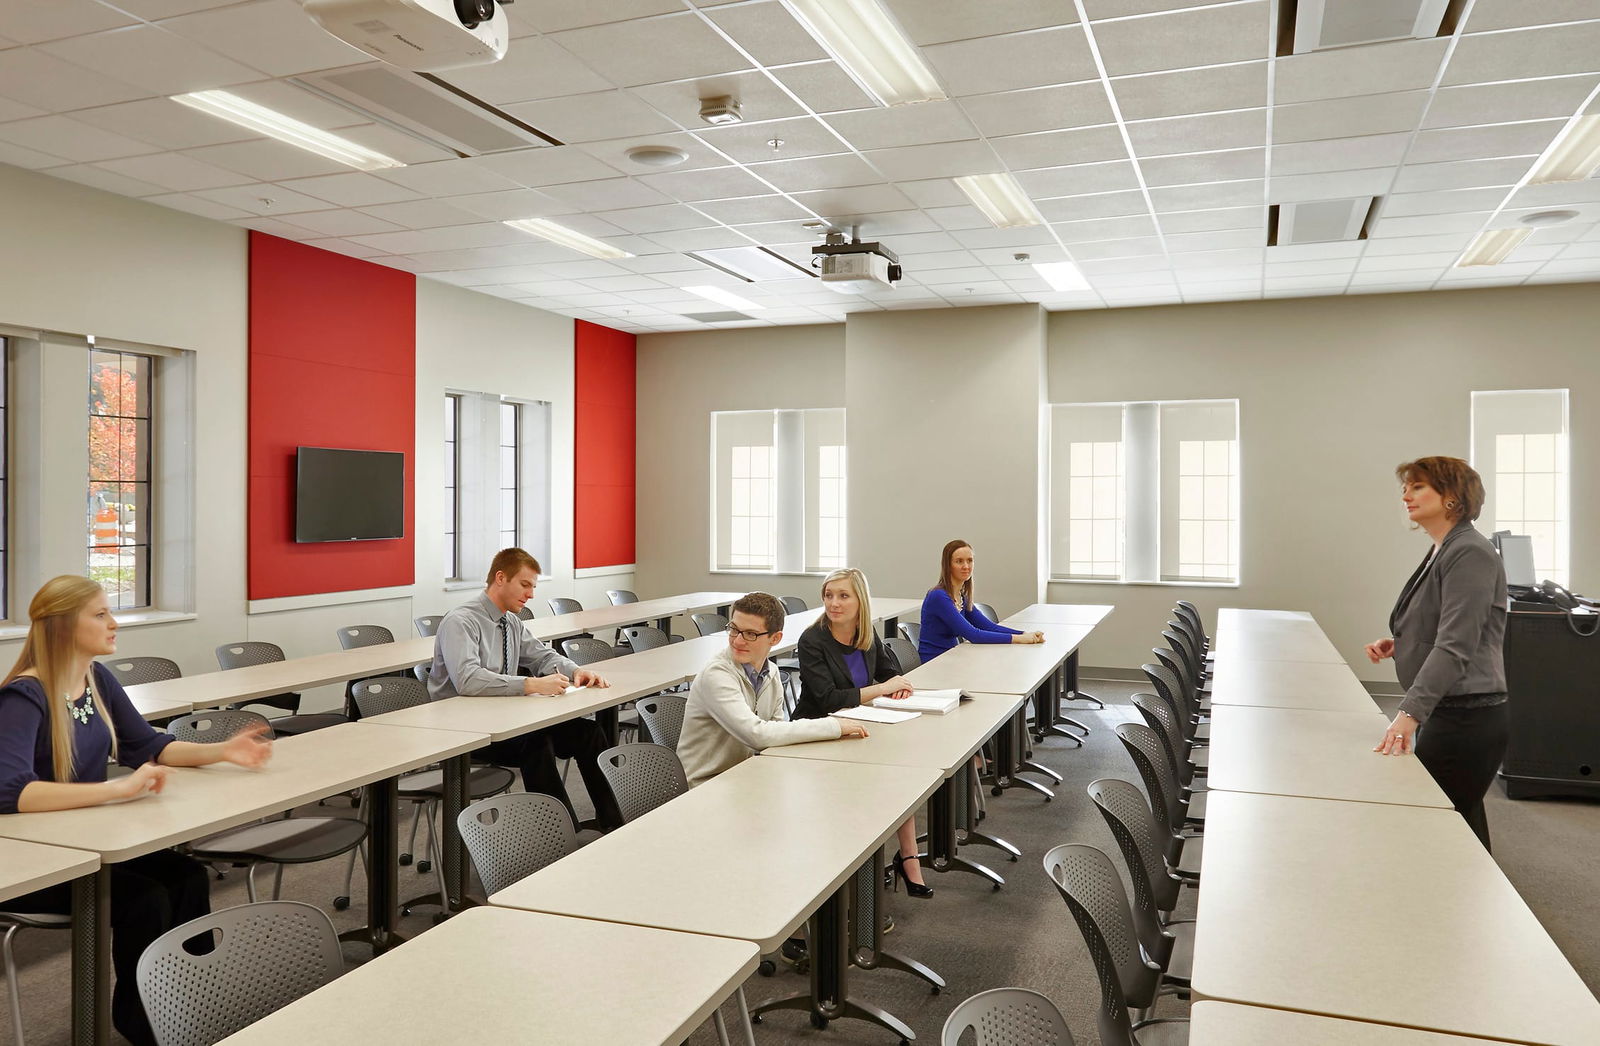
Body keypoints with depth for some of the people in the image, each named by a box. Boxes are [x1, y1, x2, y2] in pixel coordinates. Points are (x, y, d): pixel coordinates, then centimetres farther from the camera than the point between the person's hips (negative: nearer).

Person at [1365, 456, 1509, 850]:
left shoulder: (1470, 555, -15)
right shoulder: (1441, 553, 14)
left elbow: (1455, 646, -25)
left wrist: (1409, 713, -32)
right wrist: (1397, 645, 8)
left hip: (1464, 720, -10)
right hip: (1443, 714, 10)